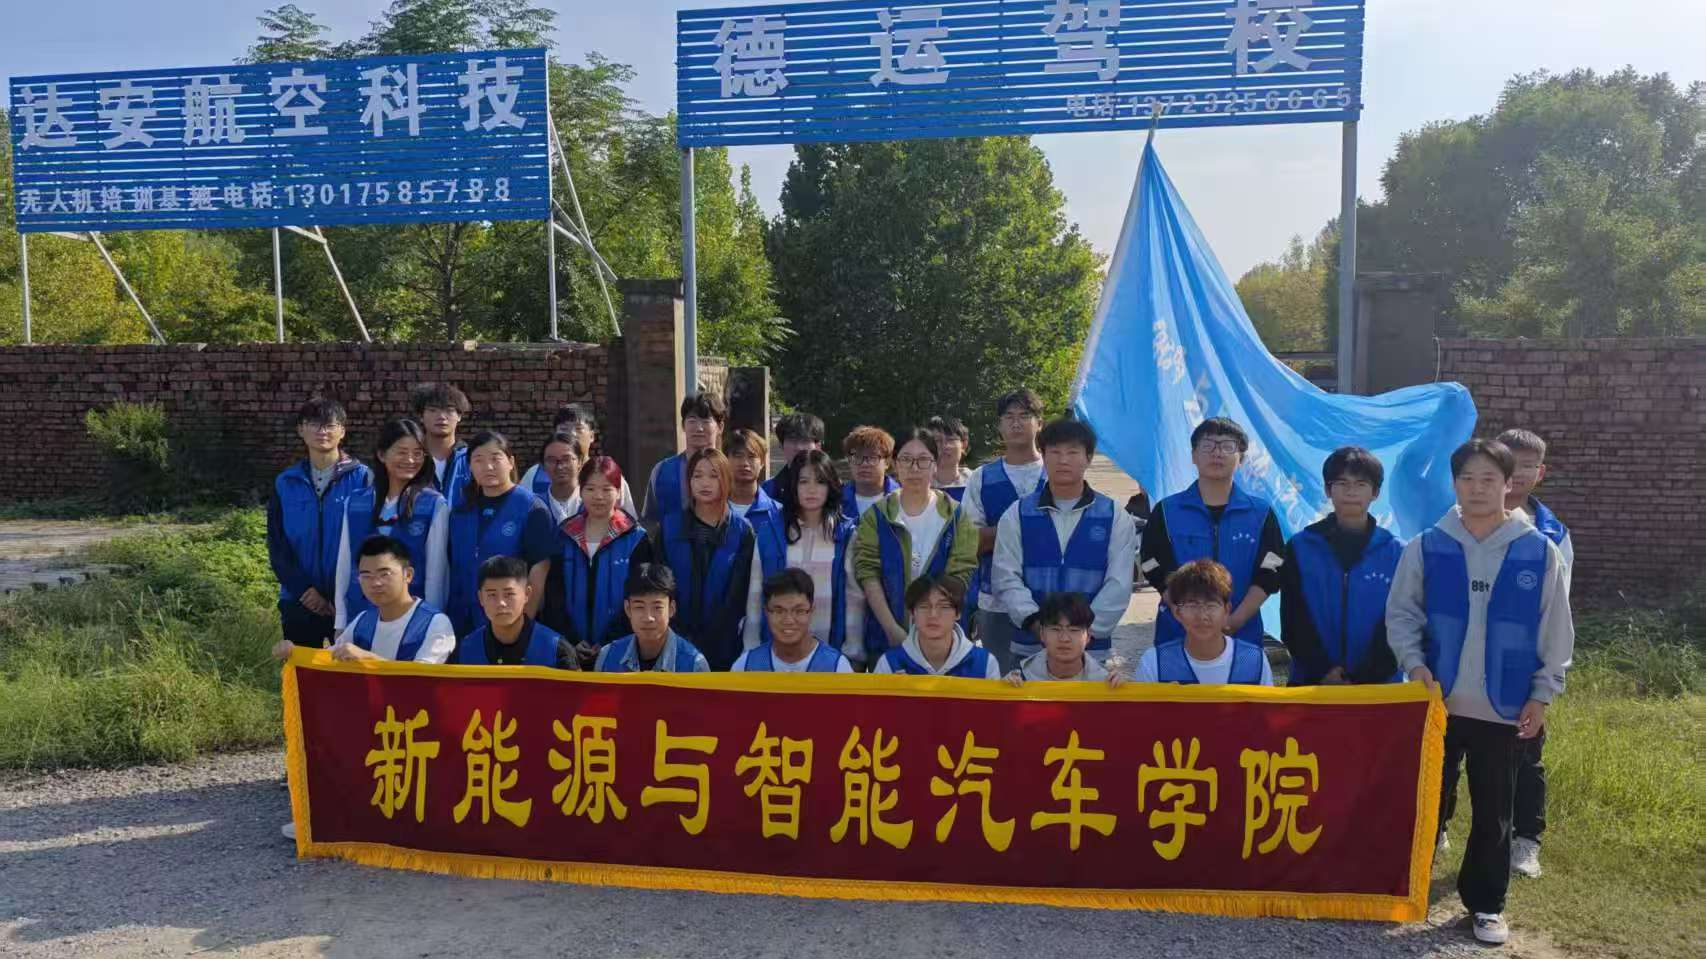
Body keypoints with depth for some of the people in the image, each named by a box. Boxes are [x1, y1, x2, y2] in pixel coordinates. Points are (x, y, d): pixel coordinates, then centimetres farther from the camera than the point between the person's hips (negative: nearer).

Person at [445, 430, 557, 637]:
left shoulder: (532, 509, -8)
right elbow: (454, 568, 11)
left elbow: (539, 570, -10)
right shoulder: (460, 511, 8)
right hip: (464, 624, 4)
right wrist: (449, 620, 4)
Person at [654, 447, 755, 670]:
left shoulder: (742, 531, 0)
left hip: (723, 646, -1)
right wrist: (685, 640, -8)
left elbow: (738, 593, -3)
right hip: (675, 646, 1)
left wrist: (707, 642, -10)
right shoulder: (668, 527, 5)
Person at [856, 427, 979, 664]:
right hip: (885, 637, 1)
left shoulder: (955, 516, 1)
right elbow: (868, 573, -6)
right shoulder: (876, 515, 3)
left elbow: (960, 575, -7)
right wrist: (893, 630, -17)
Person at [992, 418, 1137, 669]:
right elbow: (1007, 578, -1)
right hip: (1028, 648, 1)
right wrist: (1036, 625, -14)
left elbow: (1118, 585, -1)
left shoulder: (1115, 518, 4)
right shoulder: (1017, 516, 5)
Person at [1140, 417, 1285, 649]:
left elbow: (1268, 576, 0)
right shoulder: (1166, 512, 2)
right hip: (1176, 636, -1)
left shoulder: (1261, 513, 6)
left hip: (1243, 636, 1)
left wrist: (1234, 621, -14)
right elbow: (1159, 575, -3)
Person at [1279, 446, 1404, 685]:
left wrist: (1365, 678, -12)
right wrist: (1323, 672, -13)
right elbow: (1293, 622, 0)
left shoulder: (1396, 553, 4)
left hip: (1378, 684, 0)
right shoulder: (1300, 548, 4)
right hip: (1311, 683, 0)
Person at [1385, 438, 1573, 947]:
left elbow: (1555, 632, 2)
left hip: (1503, 709, 0)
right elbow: (1401, 614, 2)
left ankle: (1486, 903, 28)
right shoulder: (1426, 547, -4)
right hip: (1437, 703, 0)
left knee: (1493, 813, 11)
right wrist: (1414, 665, -12)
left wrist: (1542, 695, 0)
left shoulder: (1540, 551, -4)